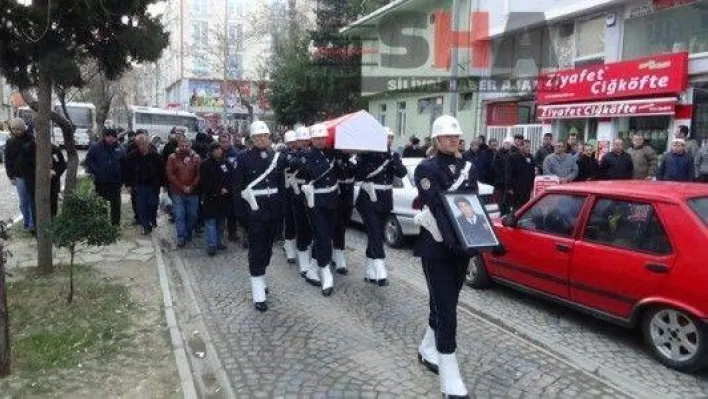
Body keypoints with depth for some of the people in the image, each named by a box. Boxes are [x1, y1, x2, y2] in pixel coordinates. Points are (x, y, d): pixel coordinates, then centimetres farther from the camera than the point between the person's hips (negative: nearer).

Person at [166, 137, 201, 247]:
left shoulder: (195, 157, 1)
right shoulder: (172, 158, -1)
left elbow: (199, 174, -1)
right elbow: (170, 175, -5)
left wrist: (191, 187, -10)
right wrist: (182, 187, -11)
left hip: (193, 192, 1)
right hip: (177, 192, -1)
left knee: (192, 215, 8)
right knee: (179, 215, -4)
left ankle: (188, 234, 26)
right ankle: (181, 237, 2)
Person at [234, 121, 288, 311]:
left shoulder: (278, 157, 6)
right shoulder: (244, 157, -4)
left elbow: (282, 185, 8)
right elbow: (239, 186, -5)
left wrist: (282, 209, 4)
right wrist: (241, 213, -9)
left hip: (274, 210, 4)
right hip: (254, 210, -4)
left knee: (267, 247, 14)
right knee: (256, 249, -3)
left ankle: (260, 279, 35)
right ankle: (259, 294, 1)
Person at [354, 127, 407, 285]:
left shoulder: (393, 156, 8)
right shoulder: (367, 154, -5)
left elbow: (402, 173, -7)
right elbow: (359, 175, -12)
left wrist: (393, 158, -21)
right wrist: (379, 165, -20)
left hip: (385, 201, 5)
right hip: (369, 200, -5)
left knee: (377, 235, 10)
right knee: (375, 234, -14)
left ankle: (370, 272, 20)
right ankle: (380, 272, -20)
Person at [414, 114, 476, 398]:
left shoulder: (468, 168, 10)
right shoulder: (426, 169, -7)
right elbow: (436, 207, -19)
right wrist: (451, 239, -31)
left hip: (461, 247, 6)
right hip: (436, 249, -6)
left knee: (446, 303, 17)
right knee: (445, 308, -6)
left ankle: (427, 349, 38)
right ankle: (449, 375, 1)